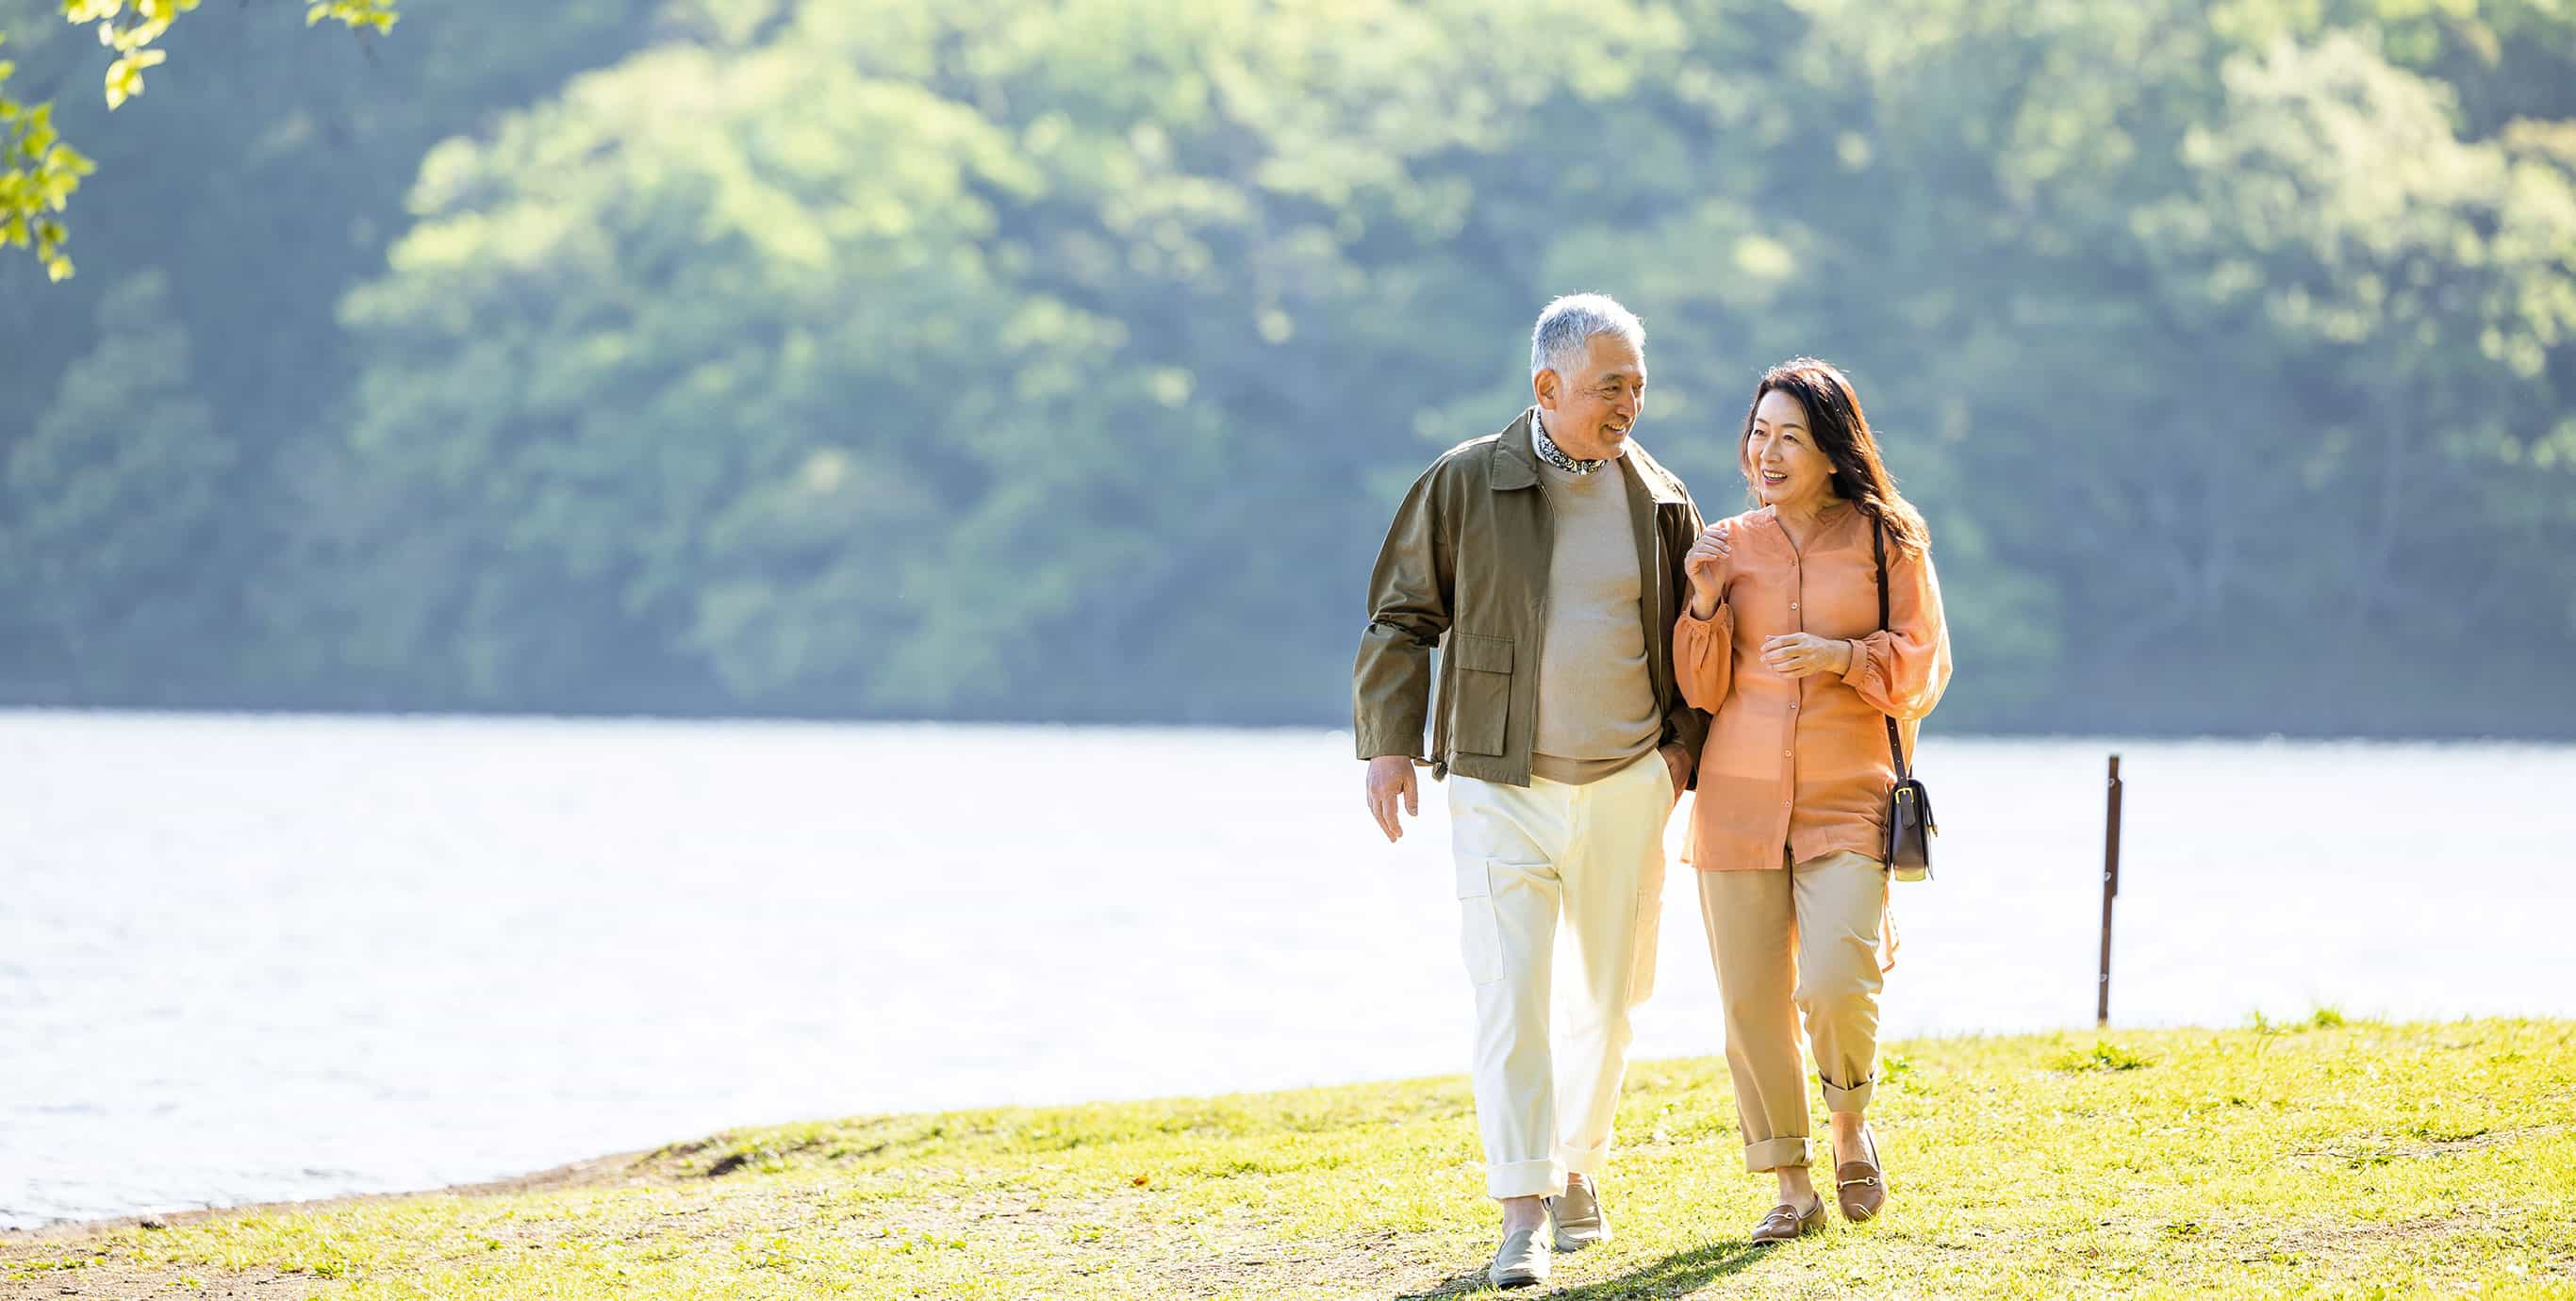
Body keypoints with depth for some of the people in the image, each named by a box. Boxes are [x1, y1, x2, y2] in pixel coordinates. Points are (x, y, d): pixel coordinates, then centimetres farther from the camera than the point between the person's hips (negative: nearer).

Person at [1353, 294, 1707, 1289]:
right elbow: (1402, 619, 3)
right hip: (1503, 786, -3)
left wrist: (1684, 742, 5)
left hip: (1626, 787, 3)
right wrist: (1389, 744, -4)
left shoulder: (1660, 501, 6)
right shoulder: (1464, 486, -2)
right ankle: (1523, 1214, -12)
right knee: (1512, 994, -12)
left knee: (1610, 996, 11)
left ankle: (1576, 1169, 31)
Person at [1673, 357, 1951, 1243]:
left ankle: (1851, 1127, 12)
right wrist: (1705, 603, -8)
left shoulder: (1887, 542, 2)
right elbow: (1702, 690, 7)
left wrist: (1845, 655, -15)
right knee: (1751, 1001, 1)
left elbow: (1921, 672, 1)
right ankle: (1792, 1185, 16)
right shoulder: (1728, 546, 8)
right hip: (1738, 799, 3)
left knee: (1835, 985, -18)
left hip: (1849, 803, -3)